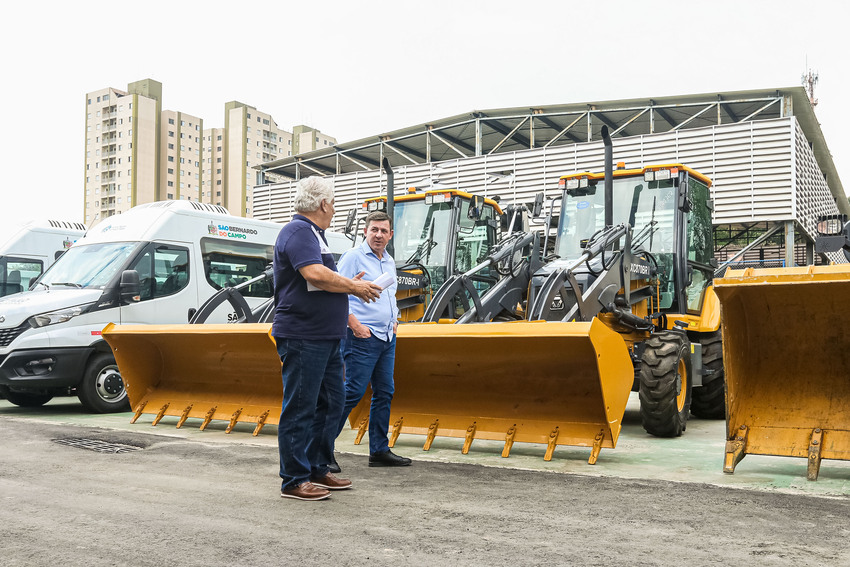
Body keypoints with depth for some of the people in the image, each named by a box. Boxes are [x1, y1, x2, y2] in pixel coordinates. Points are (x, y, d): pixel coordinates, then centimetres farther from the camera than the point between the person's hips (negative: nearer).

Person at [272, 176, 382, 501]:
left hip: (326, 338, 10)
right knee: (300, 408, -3)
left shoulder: (313, 233, 21)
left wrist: (350, 284, 12)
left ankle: (318, 469, 25)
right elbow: (314, 274, -25)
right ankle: (294, 481, 5)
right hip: (302, 337, -10)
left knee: (330, 402, 14)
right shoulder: (298, 231, -11)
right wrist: (354, 287, -13)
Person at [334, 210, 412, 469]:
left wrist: (394, 319, 15)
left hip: (387, 337, 8)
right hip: (362, 336, -8)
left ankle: (379, 450, 16)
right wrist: (354, 324, -17)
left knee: (384, 393, 9)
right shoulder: (353, 257, -6)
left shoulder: (389, 262, 18)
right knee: (353, 391, -11)